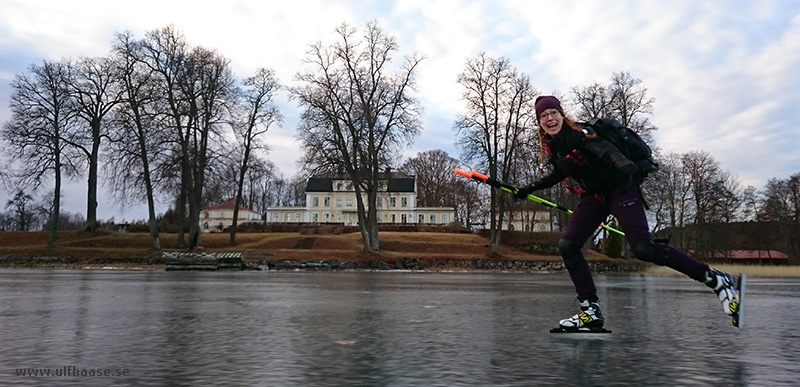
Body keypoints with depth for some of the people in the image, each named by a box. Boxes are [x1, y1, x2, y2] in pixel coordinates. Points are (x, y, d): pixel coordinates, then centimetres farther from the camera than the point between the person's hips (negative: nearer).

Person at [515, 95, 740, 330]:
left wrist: (628, 167, -56)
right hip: (593, 197, 8)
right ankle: (592, 310, -1)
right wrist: (530, 189, 28)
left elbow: (606, 151, -36)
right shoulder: (550, 147, 5)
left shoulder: (578, 134, -18)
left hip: (619, 190, -7)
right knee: (567, 246, -8)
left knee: (643, 249, -20)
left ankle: (716, 280, -3)